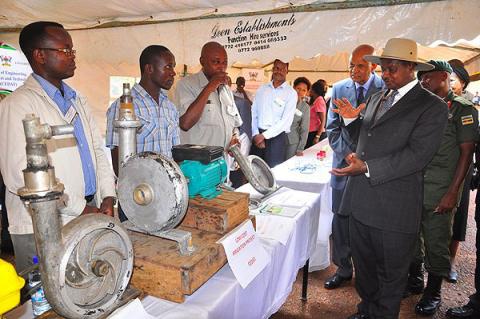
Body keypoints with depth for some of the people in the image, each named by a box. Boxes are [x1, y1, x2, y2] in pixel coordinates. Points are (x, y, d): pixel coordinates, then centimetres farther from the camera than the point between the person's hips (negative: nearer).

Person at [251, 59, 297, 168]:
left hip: (277, 136, -3)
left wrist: (264, 135, -12)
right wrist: (256, 134, -7)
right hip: (258, 136, 3)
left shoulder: (291, 93, -2)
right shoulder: (262, 89, 10)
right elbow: (254, 113, 5)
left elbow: (286, 121, -10)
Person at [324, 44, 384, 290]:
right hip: (345, 163, 3)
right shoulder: (339, 89, 4)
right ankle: (343, 269, 27)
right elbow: (332, 129, 4)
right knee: (341, 219, 10)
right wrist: (347, 154, -9)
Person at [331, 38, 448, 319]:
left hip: (394, 208, -6)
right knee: (364, 265, 21)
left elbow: (417, 154, -19)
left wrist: (367, 167, -23)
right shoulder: (377, 98, 13)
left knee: (390, 274, 13)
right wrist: (352, 119, 5)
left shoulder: (431, 106, -8)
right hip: (361, 200, 7)